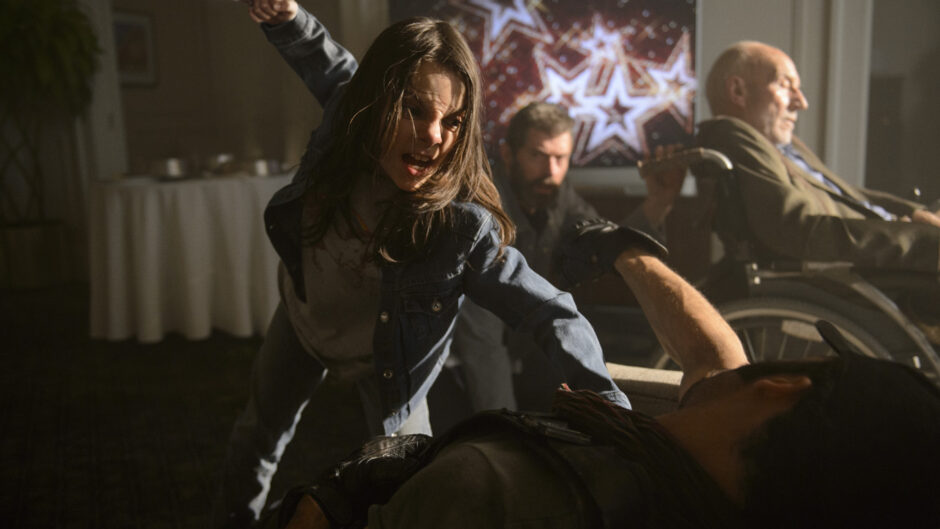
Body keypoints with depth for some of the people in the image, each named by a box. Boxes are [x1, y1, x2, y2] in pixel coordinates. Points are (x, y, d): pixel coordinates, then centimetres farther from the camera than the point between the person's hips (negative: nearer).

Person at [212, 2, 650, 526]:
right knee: (258, 441, 29)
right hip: (299, 325, 5)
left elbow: (553, 315, -32)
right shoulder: (343, 131, -27)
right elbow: (339, 70, -3)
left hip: (367, 379, -5)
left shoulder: (464, 228, -39)